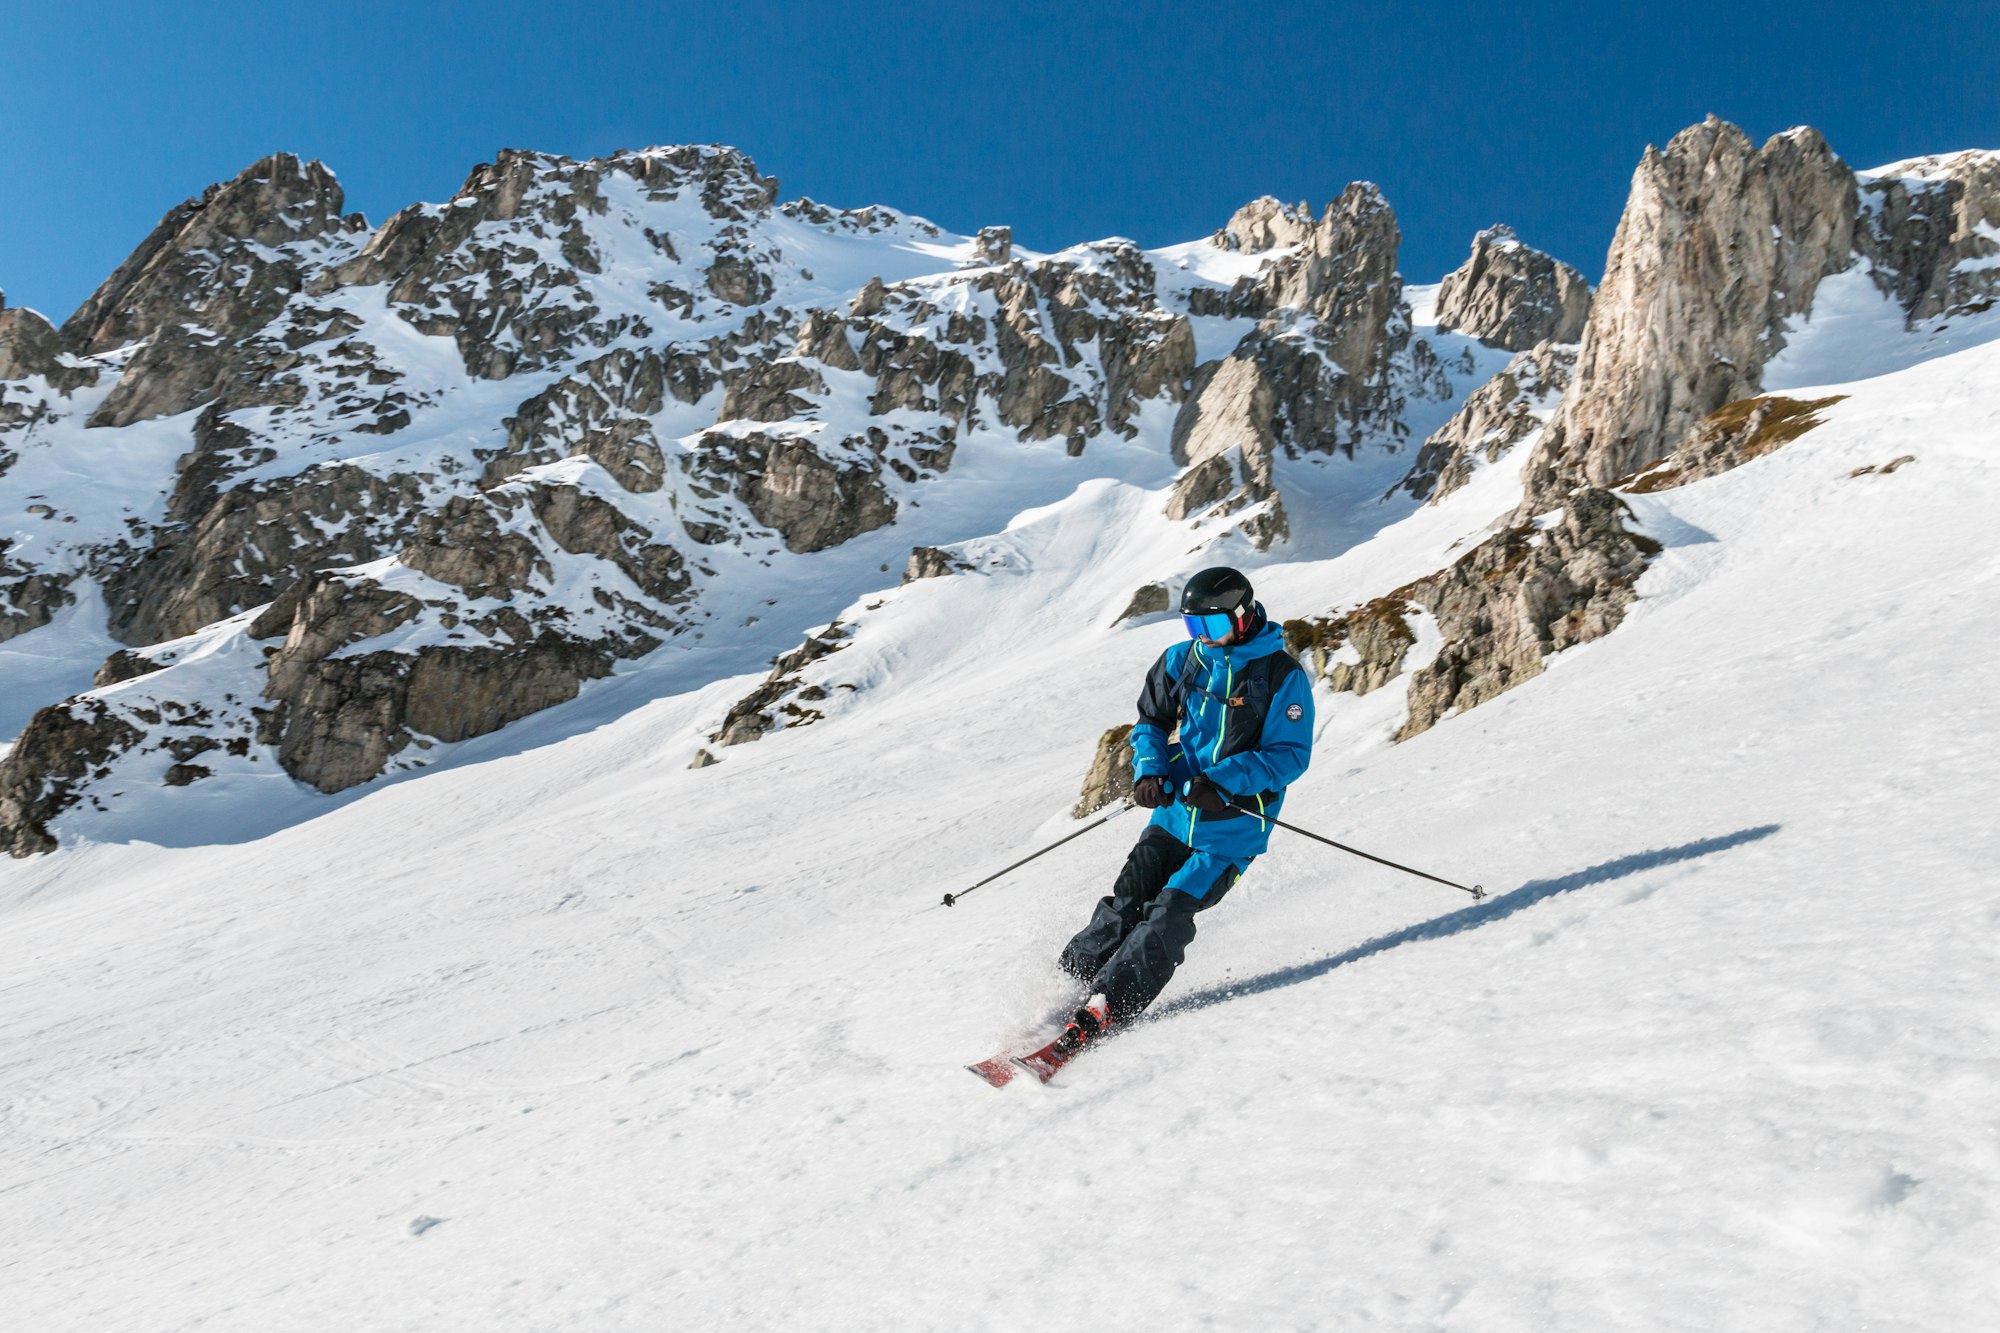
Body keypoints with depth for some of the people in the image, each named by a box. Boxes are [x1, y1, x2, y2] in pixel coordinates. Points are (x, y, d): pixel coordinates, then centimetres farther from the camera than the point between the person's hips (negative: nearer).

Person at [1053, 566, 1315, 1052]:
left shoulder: (1283, 676, -10)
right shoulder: (1182, 660, 4)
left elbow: (1290, 754, -12)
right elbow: (1150, 723, 14)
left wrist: (1224, 781, -25)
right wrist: (1148, 772, -7)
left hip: (1232, 830, -4)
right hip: (1175, 812, 4)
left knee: (1168, 915, -14)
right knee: (1127, 902, -5)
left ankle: (1100, 1013, -14)